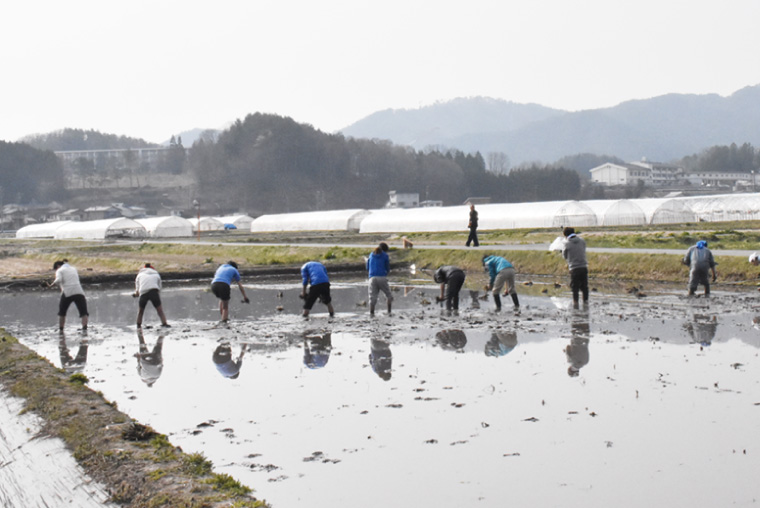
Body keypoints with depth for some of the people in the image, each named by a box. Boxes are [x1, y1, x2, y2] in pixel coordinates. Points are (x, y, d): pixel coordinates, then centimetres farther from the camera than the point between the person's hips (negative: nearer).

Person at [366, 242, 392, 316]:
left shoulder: (371, 254, 16)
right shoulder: (385, 255, 6)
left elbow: (367, 268, 22)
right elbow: (387, 269, 8)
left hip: (372, 278, 3)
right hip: (382, 277, -3)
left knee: (372, 297, 1)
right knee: (388, 295, 12)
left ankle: (371, 313, -12)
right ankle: (389, 312, 4)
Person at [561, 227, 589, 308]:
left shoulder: (566, 244, -7)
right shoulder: (582, 241, 3)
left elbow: (565, 256, 6)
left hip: (574, 268, -3)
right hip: (584, 266, 3)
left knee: (575, 286, 5)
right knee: (584, 285, 15)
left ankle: (575, 302, 4)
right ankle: (586, 301, 20)